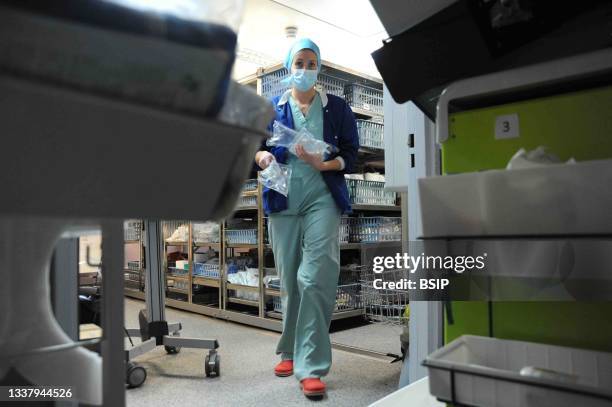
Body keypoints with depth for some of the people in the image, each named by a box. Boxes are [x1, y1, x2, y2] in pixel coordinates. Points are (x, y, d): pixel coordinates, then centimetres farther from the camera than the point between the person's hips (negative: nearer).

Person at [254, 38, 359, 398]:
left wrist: (324, 164, -16)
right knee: (289, 281, 10)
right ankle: (291, 351, 28)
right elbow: (258, 146, 12)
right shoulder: (272, 108, 12)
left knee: (315, 279, -13)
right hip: (283, 200, 3)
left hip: (322, 199, -2)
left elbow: (351, 154, 3)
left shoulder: (337, 107, 6)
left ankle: (312, 365, -3)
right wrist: (263, 156, -12)